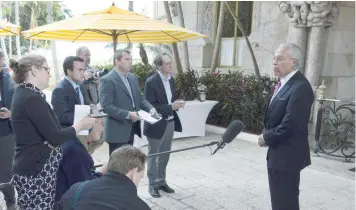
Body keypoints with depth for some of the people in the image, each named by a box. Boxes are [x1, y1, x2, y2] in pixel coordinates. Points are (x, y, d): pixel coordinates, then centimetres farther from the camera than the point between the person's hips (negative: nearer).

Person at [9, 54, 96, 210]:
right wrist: (81, 125, -8)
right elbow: (55, 138, -21)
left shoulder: (23, 93, 10)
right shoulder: (32, 98, -20)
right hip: (36, 172, -9)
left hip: (31, 168, 9)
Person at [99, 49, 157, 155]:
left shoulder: (133, 78, 11)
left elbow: (140, 98, 15)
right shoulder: (107, 80, -14)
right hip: (117, 131, -8)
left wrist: (151, 109, -4)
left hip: (131, 129, 8)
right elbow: (106, 106, -21)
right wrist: (128, 114, -26)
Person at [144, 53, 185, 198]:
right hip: (157, 124, -7)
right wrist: (171, 107, -27)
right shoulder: (151, 82, -17)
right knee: (153, 156, 9)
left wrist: (177, 104, -7)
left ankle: (161, 181, 33)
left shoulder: (171, 80, 6)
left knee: (164, 156, 18)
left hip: (170, 123, 7)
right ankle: (152, 185, 23)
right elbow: (150, 106, -20)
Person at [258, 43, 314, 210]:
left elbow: (290, 125, -26)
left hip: (287, 155, -9)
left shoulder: (300, 87, -21)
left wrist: (267, 138, -13)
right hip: (279, 152, 9)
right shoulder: (284, 83, 11)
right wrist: (267, 135, 1)